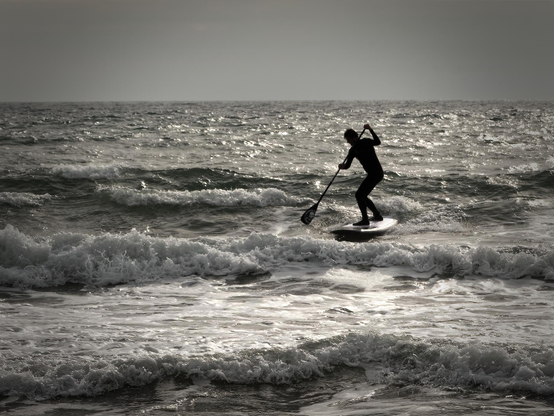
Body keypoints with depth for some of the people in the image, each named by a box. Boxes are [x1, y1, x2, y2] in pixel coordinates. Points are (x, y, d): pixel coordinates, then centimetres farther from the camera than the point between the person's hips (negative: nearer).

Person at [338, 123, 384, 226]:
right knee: (363, 196, 19)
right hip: (372, 174, 9)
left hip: (376, 173, -9)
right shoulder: (353, 150, 10)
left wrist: (370, 130, -31)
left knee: (359, 195, -13)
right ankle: (377, 215, 31)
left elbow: (377, 142, -26)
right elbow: (347, 165, 4)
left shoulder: (365, 142, -9)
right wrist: (343, 166, -18)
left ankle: (365, 220, -12)